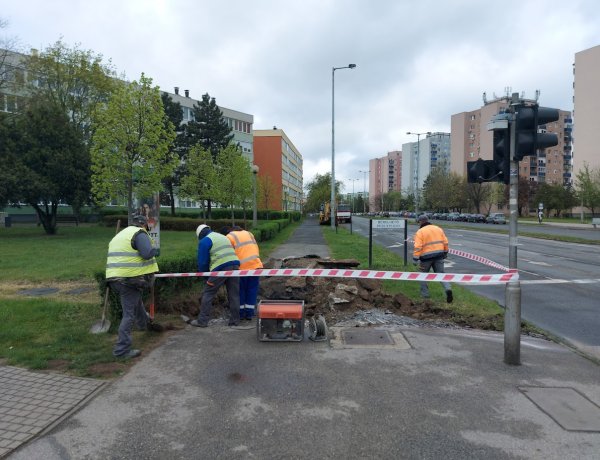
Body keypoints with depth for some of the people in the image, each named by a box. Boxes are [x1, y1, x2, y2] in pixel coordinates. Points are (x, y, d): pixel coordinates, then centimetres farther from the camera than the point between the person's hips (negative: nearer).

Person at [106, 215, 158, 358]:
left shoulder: (120, 235, 21)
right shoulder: (139, 234, -8)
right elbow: (147, 254, -20)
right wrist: (154, 250, -1)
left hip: (115, 278, 9)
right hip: (129, 278, -9)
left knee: (136, 299, 33)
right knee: (129, 314, -4)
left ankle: (143, 322, 53)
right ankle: (122, 349, -2)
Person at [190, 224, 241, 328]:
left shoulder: (204, 241, 6)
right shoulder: (223, 237, 28)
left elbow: (202, 261, 4)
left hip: (221, 268, -6)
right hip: (234, 265, 6)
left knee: (208, 293, 5)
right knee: (234, 295, 11)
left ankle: (202, 321, 7)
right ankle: (235, 320, 16)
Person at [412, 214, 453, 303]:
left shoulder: (420, 232, -6)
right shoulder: (438, 229, 10)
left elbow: (417, 247, -16)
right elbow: (445, 242, 9)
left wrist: (415, 259, -15)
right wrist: (445, 253, 20)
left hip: (426, 257, -4)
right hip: (438, 255, 4)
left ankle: (425, 294, 15)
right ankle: (448, 289, -14)